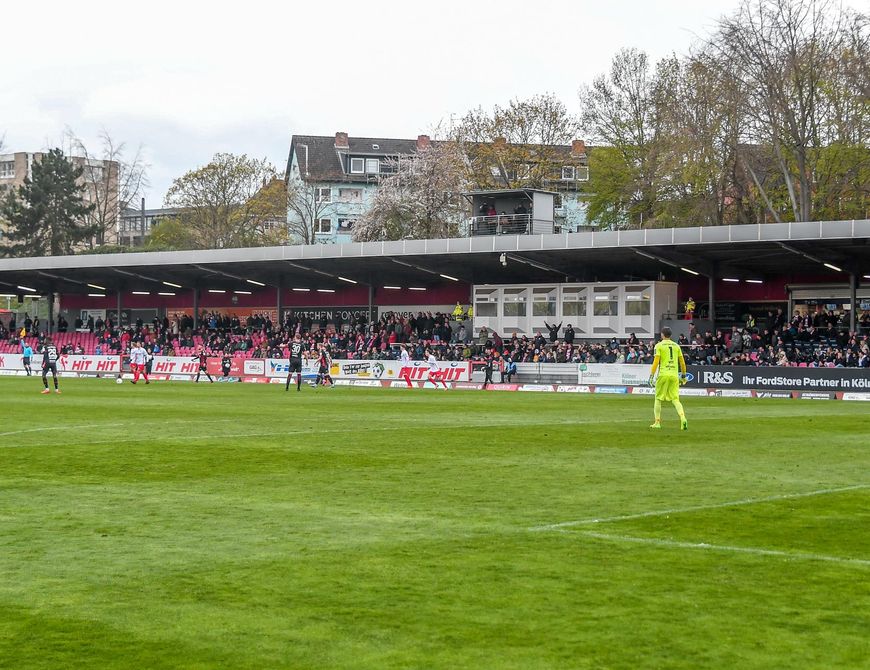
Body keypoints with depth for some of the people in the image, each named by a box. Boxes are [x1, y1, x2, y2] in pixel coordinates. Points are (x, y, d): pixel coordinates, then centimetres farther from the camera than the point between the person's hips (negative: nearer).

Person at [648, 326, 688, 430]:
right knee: (675, 399, 2)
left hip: (663, 375, -3)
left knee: (658, 399, 9)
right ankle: (683, 418, -20)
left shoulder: (659, 345, -1)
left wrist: (652, 375, -8)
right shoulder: (676, 346, 12)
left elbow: (656, 361, -9)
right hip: (674, 375, 3)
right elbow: (682, 362, 13)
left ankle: (657, 422, 8)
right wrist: (683, 375, 22)